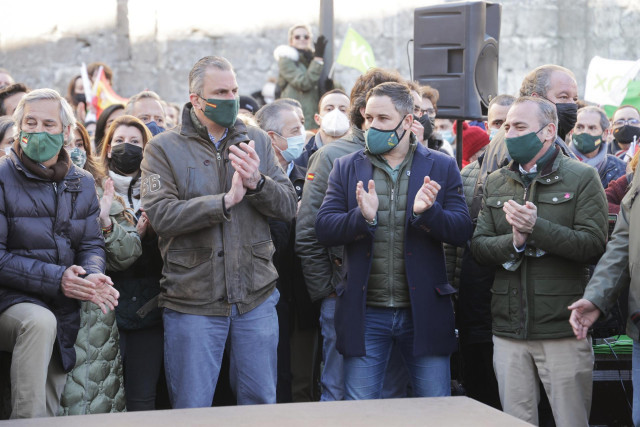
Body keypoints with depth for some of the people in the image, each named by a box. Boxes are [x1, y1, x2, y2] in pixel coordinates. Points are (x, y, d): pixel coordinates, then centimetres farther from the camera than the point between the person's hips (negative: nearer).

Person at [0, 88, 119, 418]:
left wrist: (93, 276, -15)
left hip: (64, 317, 6)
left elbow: (92, 244, 10)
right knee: (40, 321, -38)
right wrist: (56, 279, -24)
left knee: (50, 411, 7)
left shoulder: (82, 184, 9)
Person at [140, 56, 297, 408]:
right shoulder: (164, 148, -1)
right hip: (192, 302, -3)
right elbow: (161, 214, -15)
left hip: (256, 298, 3)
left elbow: (288, 206, 3)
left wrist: (257, 182, -17)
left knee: (261, 403, 11)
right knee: (191, 410, 4)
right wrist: (226, 200, -21)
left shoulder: (256, 141, 9)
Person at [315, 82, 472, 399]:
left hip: (424, 311, -1)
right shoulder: (347, 168, 8)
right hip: (364, 313, 1)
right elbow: (323, 230, -1)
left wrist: (428, 211, -22)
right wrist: (362, 216, -21)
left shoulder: (442, 167, 5)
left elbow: (462, 231, -2)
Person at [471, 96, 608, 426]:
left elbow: (594, 244, -12)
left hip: (563, 329, -4)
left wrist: (537, 227, -21)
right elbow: (478, 247, 5)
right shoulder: (496, 183, 13)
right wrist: (514, 241, -15)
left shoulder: (582, 178, 0)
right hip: (509, 330, 4)